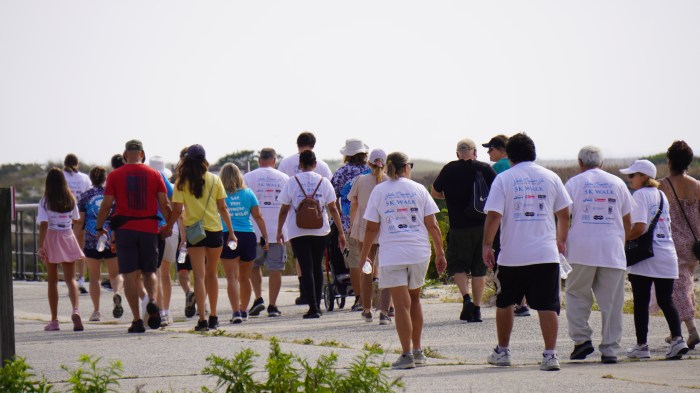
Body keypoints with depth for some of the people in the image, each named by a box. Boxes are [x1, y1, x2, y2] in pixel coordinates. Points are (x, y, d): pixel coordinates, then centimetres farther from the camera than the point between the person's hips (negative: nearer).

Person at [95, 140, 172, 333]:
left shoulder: (115, 176, 1)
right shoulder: (154, 175, 4)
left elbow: (106, 205, -2)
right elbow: (164, 204, 2)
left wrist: (99, 227, 10)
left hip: (125, 229, -1)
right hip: (149, 228, 1)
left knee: (130, 274, 2)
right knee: (149, 271, 14)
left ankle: (137, 320, -4)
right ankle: (152, 301, -15)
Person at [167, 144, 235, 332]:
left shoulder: (182, 182, -3)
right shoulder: (214, 180, 1)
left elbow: (177, 209, -7)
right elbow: (223, 207, 3)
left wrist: (168, 227, 8)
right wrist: (231, 232, 9)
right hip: (215, 230, 2)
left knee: (199, 276, -2)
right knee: (212, 273, 16)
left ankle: (202, 319, -11)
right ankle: (213, 317, 22)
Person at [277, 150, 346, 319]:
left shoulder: (291, 182, -2)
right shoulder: (324, 182, 2)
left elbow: (283, 210, 0)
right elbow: (333, 209, 2)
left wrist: (279, 231, 11)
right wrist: (341, 232, 7)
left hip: (298, 232, -2)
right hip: (320, 231, 2)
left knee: (306, 268, -3)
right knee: (317, 267, 15)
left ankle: (313, 307, -12)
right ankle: (317, 306, 18)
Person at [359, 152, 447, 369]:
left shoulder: (379, 191, 2)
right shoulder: (418, 189, 5)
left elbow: (372, 228, 1)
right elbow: (432, 225, 3)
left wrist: (364, 254, 10)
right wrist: (440, 253, 10)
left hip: (392, 255, -2)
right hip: (419, 252, 2)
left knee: (401, 304, -2)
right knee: (414, 298, 19)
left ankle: (407, 355, -6)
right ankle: (417, 351, 22)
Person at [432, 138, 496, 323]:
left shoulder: (449, 169, -2)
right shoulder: (485, 169, -1)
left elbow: (435, 193, 8)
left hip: (459, 227, -2)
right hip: (483, 225, 2)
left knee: (457, 266, 9)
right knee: (479, 269, 10)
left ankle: (466, 298, -14)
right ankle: (477, 309, 8)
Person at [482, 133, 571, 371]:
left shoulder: (503, 179, -3)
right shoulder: (550, 177, 6)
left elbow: (493, 215, -9)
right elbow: (564, 213, 11)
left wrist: (487, 245, -2)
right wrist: (561, 240, 25)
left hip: (512, 255, -1)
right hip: (546, 254, 1)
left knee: (505, 303, 16)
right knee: (548, 305, 0)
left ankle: (502, 352, 25)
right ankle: (550, 354, -9)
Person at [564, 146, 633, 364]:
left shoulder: (574, 183, 3)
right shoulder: (617, 183, 11)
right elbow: (627, 221, 15)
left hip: (582, 250, -1)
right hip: (612, 251, 2)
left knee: (577, 295, 12)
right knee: (611, 301, 3)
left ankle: (581, 339, 0)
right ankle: (610, 350, 2)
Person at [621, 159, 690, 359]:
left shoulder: (640, 195, -8)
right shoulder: (661, 195, 15)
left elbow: (639, 227, -19)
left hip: (644, 258, -6)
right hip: (667, 257, 6)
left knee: (641, 302, 3)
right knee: (665, 301, 8)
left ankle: (641, 346, 6)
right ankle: (677, 339, -8)